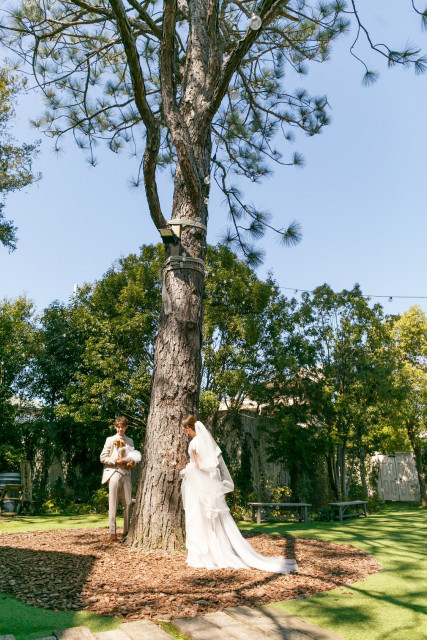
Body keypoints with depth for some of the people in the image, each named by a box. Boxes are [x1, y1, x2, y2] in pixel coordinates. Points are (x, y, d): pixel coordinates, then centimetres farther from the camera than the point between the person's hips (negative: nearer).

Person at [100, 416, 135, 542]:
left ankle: (126, 532, 13)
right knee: (113, 504, -1)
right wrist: (116, 461, -13)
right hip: (114, 473, -4)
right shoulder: (110, 440, 3)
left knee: (128, 503, 3)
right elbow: (103, 457, -1)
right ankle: (112, 532, 6)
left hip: (126, 474, 4)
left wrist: (132, 463, -1)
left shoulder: (130, 441, 15)